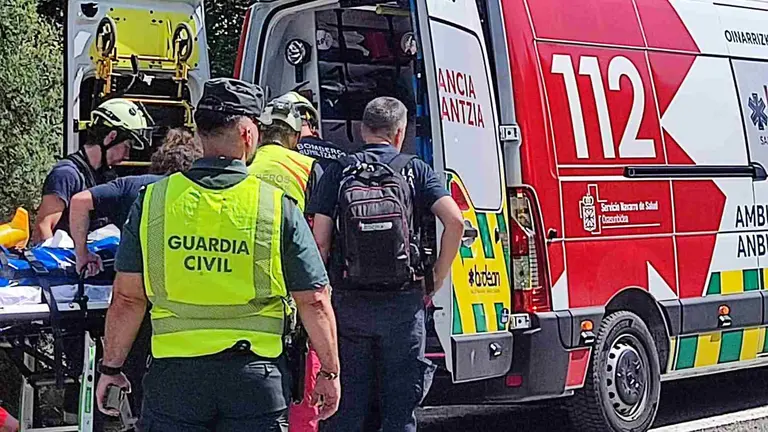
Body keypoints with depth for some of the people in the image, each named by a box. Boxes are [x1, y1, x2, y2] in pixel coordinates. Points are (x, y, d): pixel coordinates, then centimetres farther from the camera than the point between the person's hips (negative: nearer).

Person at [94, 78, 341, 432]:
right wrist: (330, 373, 9)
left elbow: (127, 298, 1)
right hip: (254, 375, -1)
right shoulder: (278, 206, -5)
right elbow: (314, 302, -2)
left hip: (173, 374, 1)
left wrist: (110, 367, 12)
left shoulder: (153, 200, -1)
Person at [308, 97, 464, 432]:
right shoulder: (414, 170, 2)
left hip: (349, 303, 1)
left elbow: (320, 241, -4)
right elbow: (455, 221, -10)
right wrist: (437, 277, 0)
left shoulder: (338, 171, 3)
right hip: (403, 302, -1)